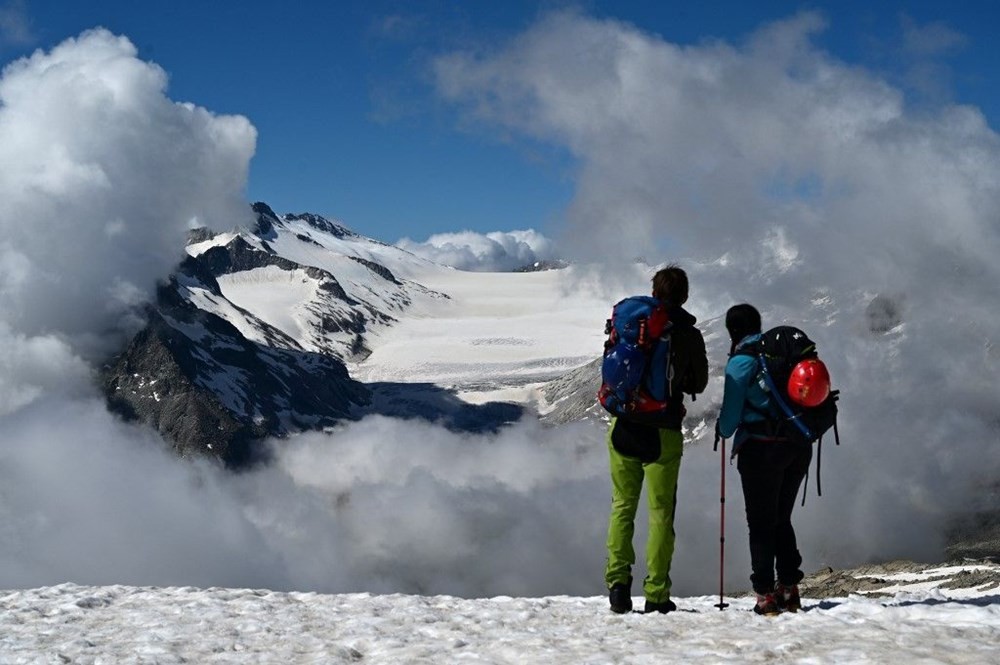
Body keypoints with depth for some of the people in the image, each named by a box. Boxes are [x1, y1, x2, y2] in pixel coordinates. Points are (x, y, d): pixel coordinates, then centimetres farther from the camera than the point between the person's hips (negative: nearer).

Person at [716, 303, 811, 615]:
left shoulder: (741, 361, -9)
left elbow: (731, 412, -9)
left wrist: (723, 430, 12)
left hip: (761, 449, -6)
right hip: (799, 446, 6)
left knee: (761, 523, 2)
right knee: (782, 519, 17)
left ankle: (766, 595, -2)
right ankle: (789, 589, 14)